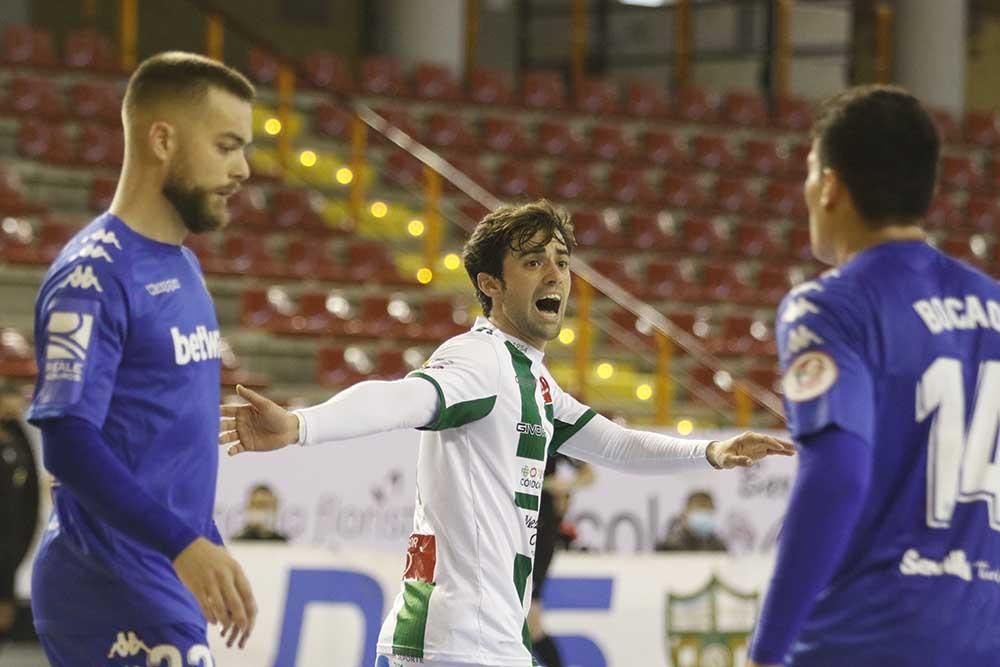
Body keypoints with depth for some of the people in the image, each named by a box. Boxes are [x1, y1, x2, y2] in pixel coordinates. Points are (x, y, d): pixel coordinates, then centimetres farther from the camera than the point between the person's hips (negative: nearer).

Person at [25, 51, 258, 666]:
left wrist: (211, 552, 24)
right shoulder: (94, 275, -14)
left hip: (170, 588, 9)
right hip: (111, 591, -9)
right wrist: (185, 546, -29)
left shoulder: (183, 266, 16)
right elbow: (67, 441, -22)